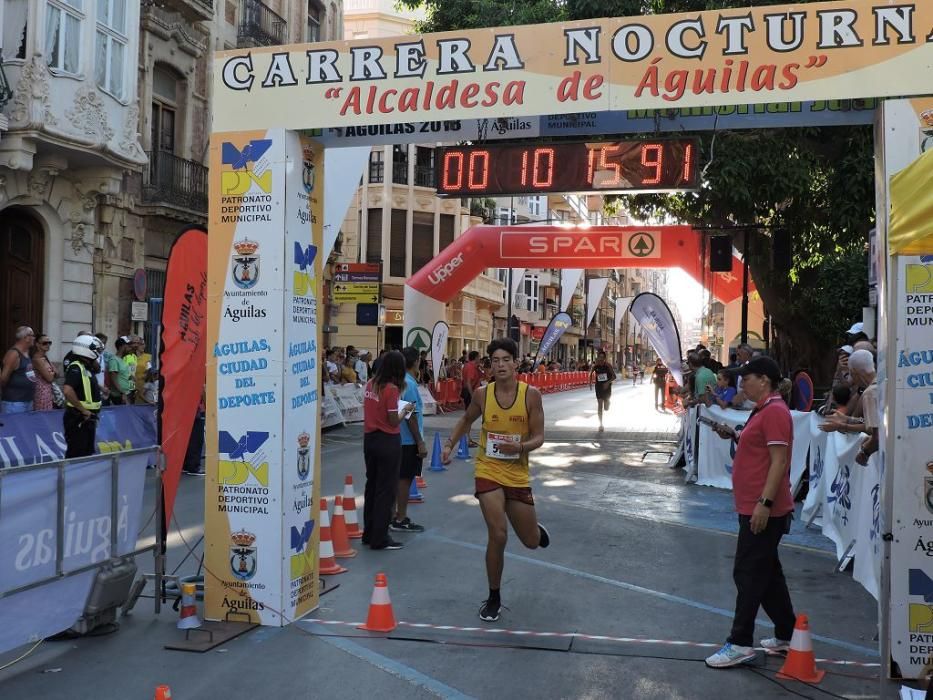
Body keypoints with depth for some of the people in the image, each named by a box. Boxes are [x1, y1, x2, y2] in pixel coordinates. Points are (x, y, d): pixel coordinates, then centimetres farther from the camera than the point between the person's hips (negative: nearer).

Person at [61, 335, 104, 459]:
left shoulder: (86, 367, 11)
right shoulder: (76, 367, -17)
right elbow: (67, 390, -31)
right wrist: (83, 410, -24)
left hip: (87, 419, 10)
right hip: (78, 420, -10)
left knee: (87, 453, 17)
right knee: (76, 455, -6)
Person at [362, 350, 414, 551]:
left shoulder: (371, 384, 3)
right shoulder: (392, 389, -17)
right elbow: (394, 422, -16)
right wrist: (406, 411, 1)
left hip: (369, 438, 7)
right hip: (388, 442, -7)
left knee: (372, 485, 17)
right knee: (386, 489, 3)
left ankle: (369, 534, 27)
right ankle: (380, 539, 8)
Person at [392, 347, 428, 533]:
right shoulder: (409, 384, -18)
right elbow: (411, 416, -20)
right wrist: (420, 443, -17)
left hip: (399, 439, 9)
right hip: (409, 440, -9)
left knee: (401, 479, 15)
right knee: (404, 479, -1)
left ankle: (397, 516, 24)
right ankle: (400, 520, 7)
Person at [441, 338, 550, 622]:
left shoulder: (530, 395, -9)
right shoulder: (482, 394, -5)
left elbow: (538, 438, -7)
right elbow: (466, 420, 16)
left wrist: (520, 446, -26)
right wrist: (450, 444, 5)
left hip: (518, 475, 1)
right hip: (488, 472, -1)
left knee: (531, 542, 10)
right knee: (498, 535, -14)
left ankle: (536, 530, 51)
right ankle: (494, 598, 7)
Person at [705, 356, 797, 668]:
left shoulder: (775, 412, -16)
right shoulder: (764, 410, 16)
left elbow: (779, 461, -22)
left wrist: (764, 503, -26)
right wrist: (735, 436, 11)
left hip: (762, 511, -11)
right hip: (754, 507, 11)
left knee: (748, 574, -5)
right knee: (767, 572, 17)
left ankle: (740, 644, 1)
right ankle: (786, 635, 28)